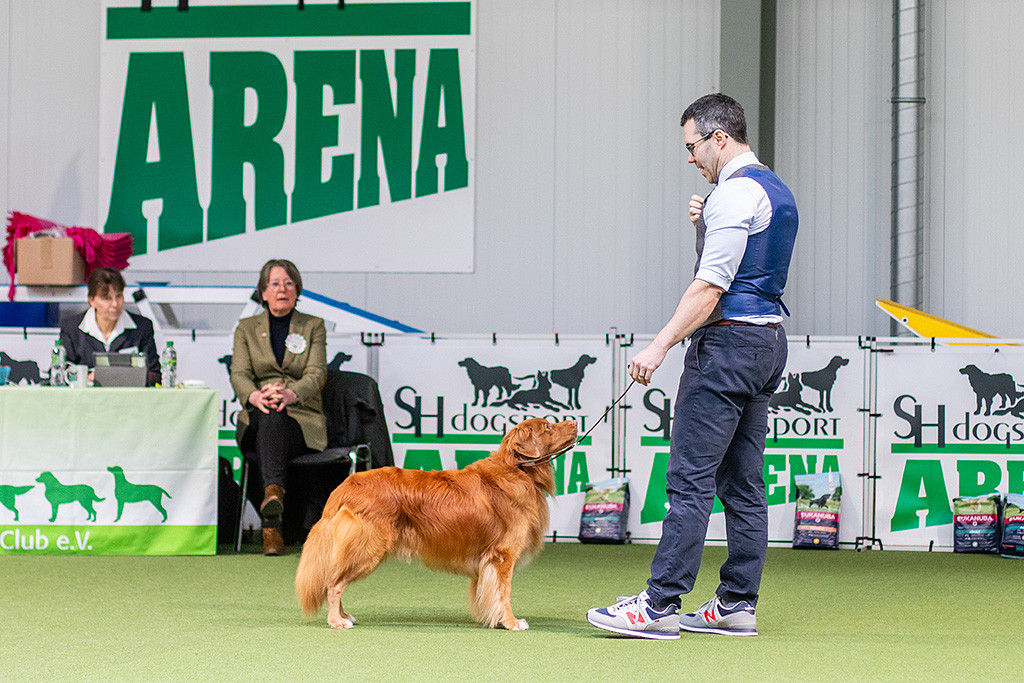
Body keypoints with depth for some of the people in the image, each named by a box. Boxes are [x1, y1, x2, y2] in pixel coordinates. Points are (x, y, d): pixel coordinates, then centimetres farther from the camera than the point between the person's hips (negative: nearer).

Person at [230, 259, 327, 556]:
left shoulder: (314, 326, 13)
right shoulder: (246, 328, 16)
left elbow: (316, 373, -4)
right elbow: (239, 374, -1)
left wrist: (290, 393, -28)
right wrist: (254, 396, -27)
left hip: (303, 420, -1)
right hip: (257, 420, 1)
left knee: (274, 420, -38)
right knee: (267, 415, -38)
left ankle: (271, 524, -57)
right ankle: (275, 491, -61)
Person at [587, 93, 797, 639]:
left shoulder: (734, 194, -14)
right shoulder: (774, 190, 17)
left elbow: (711, 287, -20)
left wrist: (660, 346, -21)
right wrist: (706, 225, 11)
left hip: (728, 340, -10)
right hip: (767, 335, 10)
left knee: (690, 479, -11)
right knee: (744, 483, 9)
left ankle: (659, 604, -12)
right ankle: (737, 605, 10)